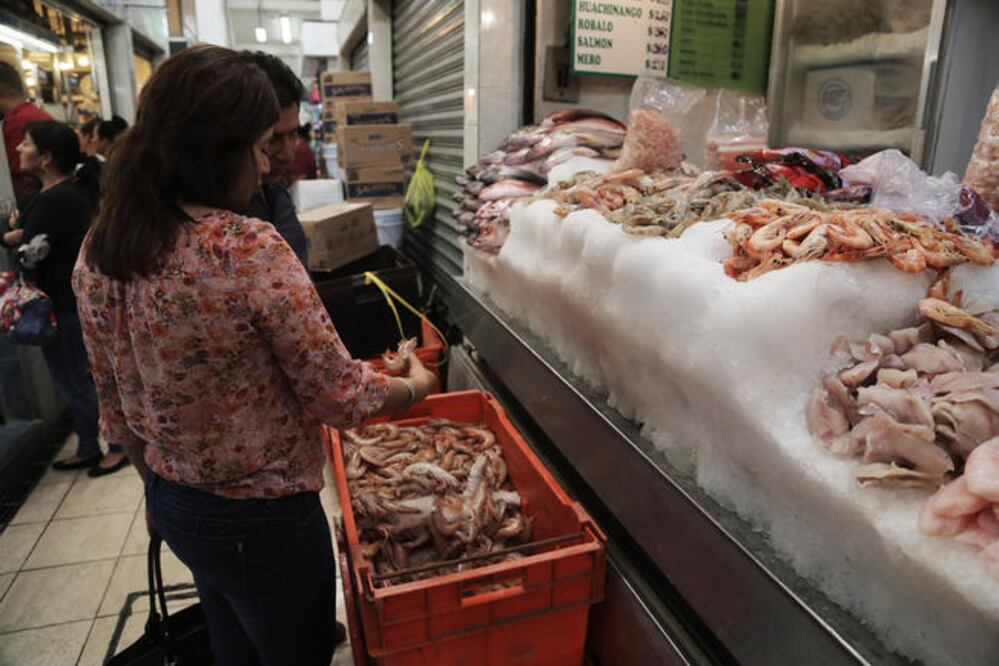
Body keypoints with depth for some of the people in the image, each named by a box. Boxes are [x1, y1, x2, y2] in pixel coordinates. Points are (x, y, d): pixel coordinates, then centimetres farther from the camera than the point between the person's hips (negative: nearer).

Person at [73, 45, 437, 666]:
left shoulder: (99, 251, -6)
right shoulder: (250, 250, -28)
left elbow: (116, 404, 5)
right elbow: (338, 395, -22)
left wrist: (160, 483, 19)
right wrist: (414, 387, -2)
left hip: (172, 505, 7)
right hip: (262, 519, -7)